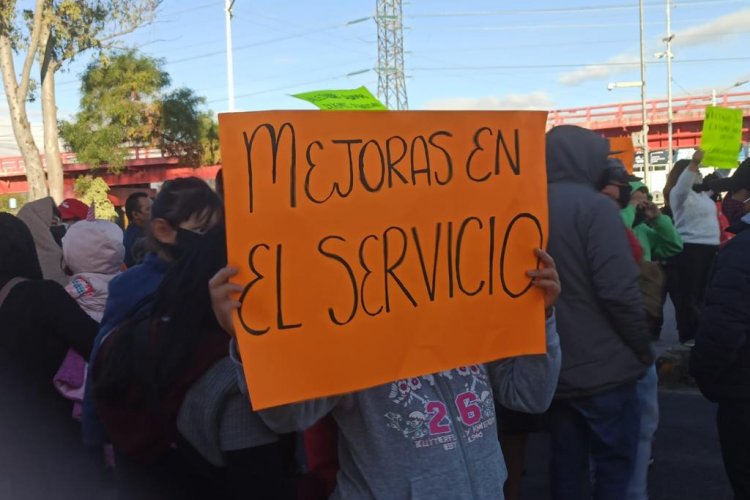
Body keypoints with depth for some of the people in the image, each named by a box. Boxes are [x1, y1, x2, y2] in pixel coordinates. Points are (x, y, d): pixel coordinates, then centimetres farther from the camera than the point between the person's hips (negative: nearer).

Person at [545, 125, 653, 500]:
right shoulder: (593, 205, -15)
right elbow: (619, 291, -20)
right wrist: (644, 351, -5)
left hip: (551, 368, 6)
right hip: (601, 367, -6)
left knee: (565, 462, 16)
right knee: (613, 465, 9)